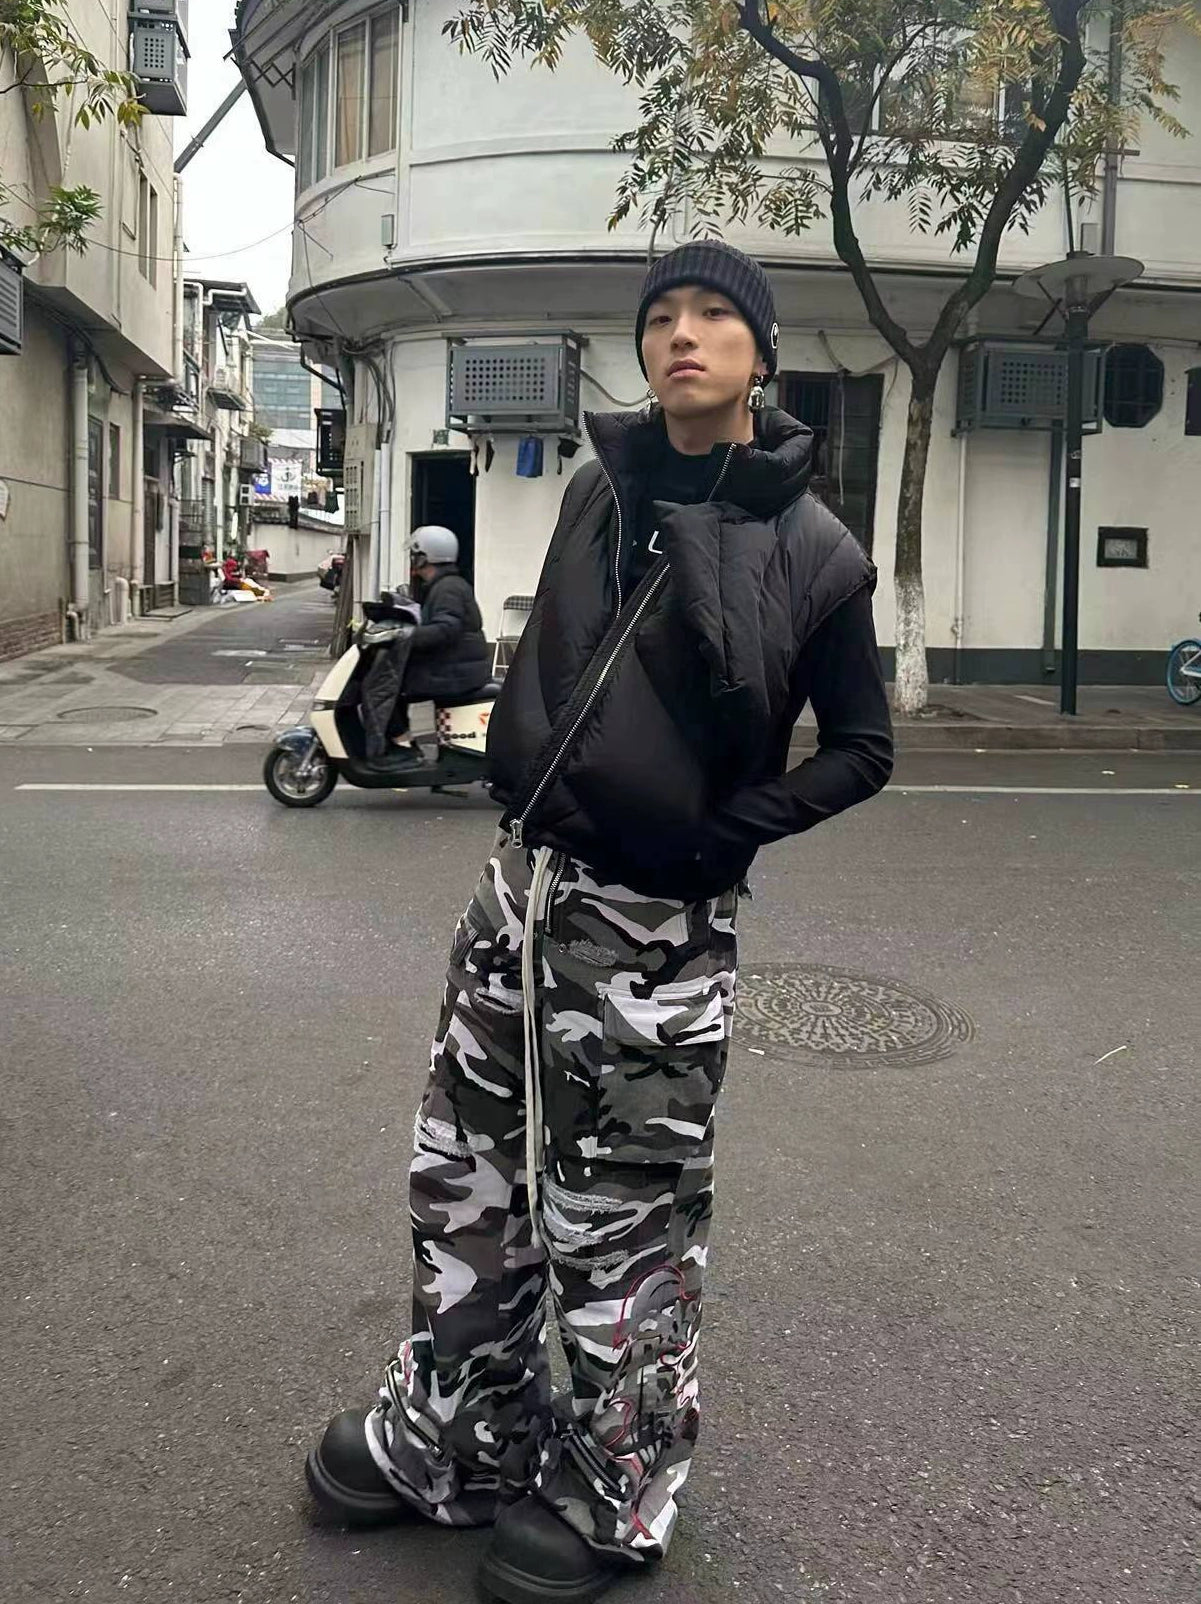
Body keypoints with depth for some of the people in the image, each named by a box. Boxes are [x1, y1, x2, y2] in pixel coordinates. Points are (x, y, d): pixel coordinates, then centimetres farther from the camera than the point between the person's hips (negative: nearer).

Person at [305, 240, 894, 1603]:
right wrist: (516, 772, 7)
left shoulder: (813, 551, -8)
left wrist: (724, 830, -11)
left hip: (659, 929, -5)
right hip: (525, 882, 6)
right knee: (467, 1184, 15)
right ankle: (457, 1443, 36)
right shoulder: (599, 487, 6)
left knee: (622, 1229, 6)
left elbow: (859, 750, -1)